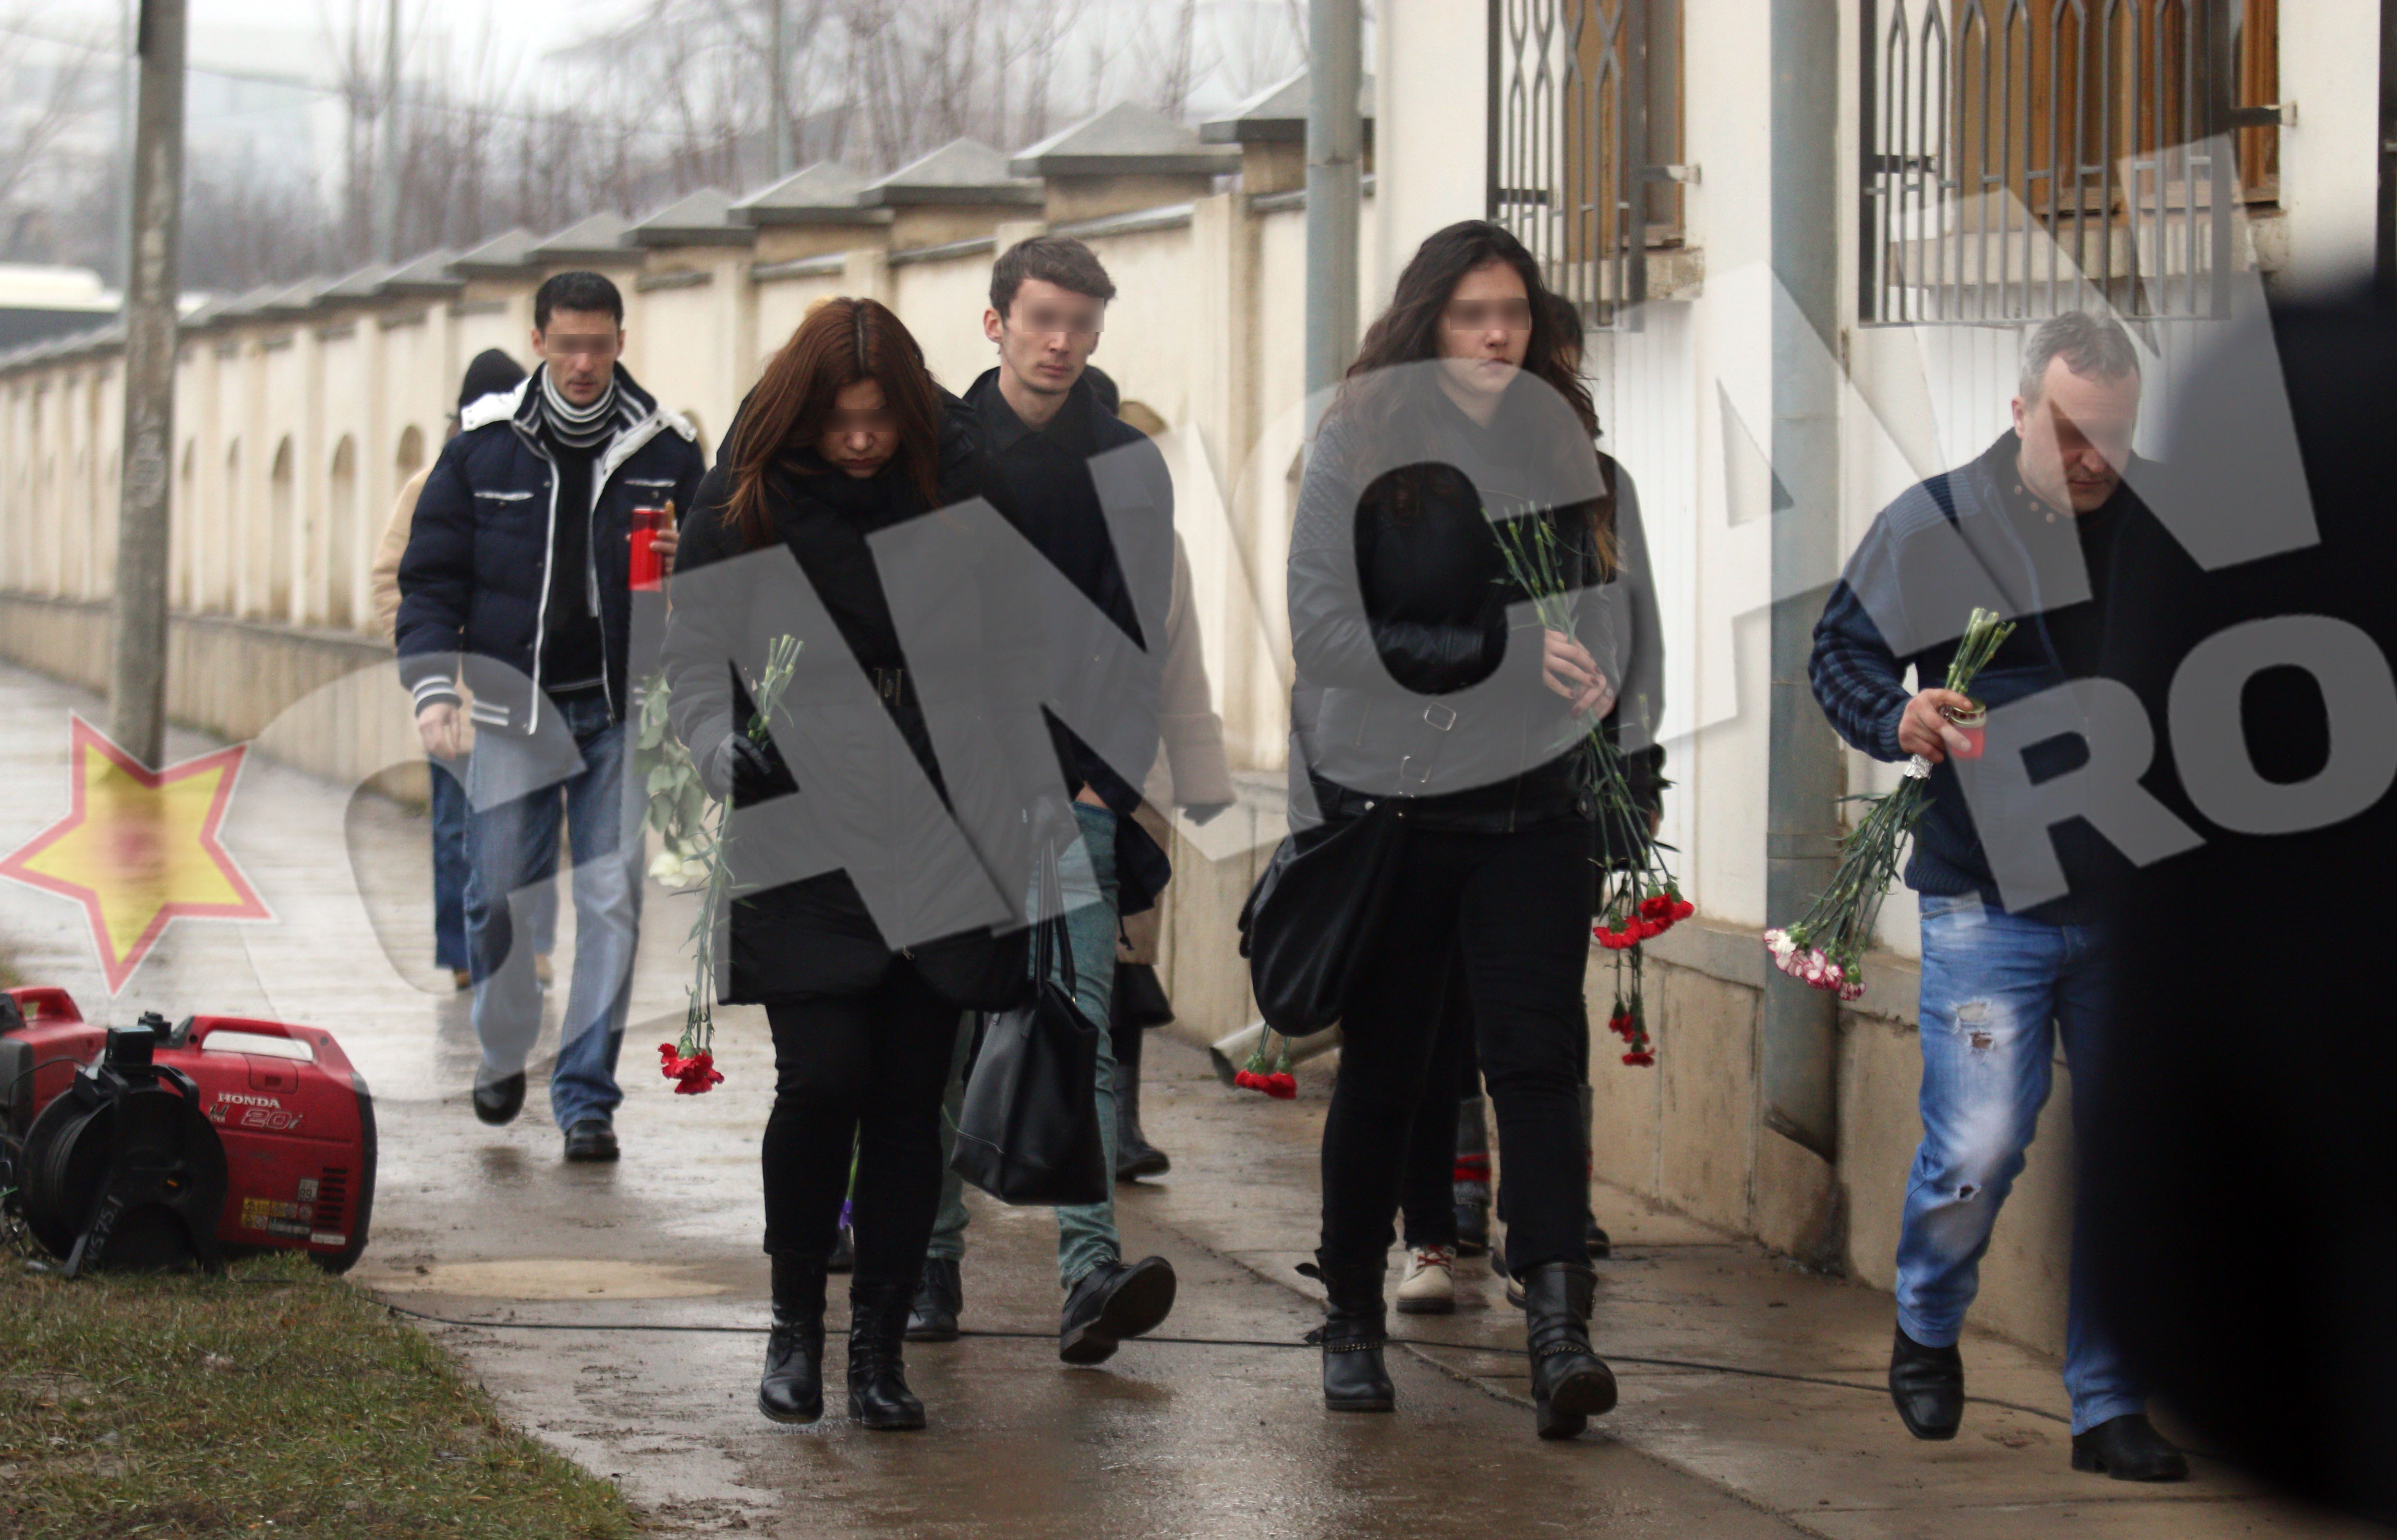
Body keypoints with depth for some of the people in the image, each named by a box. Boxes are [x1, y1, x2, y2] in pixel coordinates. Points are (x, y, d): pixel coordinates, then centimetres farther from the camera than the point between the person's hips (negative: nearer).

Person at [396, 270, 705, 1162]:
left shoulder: (665, 451, 3)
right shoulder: (485, 446, 2)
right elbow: (431, 575, 4)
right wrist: (434, 687, -8)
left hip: (622, 710, 0)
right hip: (513, 705, 0)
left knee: (613, 900, -4)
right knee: (498, 893, 2)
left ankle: (587, 1094, 2)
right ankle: (503, 1052, 27)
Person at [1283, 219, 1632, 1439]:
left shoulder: (1564, 444, 8)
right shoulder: (1359, 445, -5)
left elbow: (1601, 609, 19)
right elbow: (1322, 636, -13)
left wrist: (1589, 677, -3)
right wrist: (1502, 661, -17)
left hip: (1532, 808, 2)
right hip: (1386, 803, -2)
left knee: (1537, 1053, -10)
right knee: (1383, 1067, 9)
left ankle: (1558, 1332, -19)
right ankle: (1351, 1317, 25)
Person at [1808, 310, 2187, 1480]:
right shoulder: (1930, 528, -2)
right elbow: (1837, 654, 5)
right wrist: (1899, 715, -15)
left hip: (2130, 901, 3)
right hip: (1986, 898, -3)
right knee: (1978, 1144, -6)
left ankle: (2109, 1407, 14)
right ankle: (1926, 1330, 24)